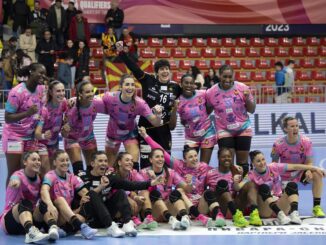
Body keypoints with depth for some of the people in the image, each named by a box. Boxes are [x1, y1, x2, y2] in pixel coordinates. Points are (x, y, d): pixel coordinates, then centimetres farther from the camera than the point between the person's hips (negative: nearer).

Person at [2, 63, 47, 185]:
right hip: (14, 136, -6)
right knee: (14, 174, -5)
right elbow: (7, 118, -20)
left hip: (31, 136, 6)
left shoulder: (42, 89, -1)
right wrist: (28, 113, -32)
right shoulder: (17, 92, -20)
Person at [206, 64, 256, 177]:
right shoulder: (211, 93, -9)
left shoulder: (242, 88, -10)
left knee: (243, 162, 5)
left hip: (243, 130, 1)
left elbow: (252, 110, -2)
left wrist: (247, 99, -20)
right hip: (224, 131, -1)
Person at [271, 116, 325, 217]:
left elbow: (309, 162, -9)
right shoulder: (278, 144, -17)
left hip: (302, 171, 1)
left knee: (317, 175, -34)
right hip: (286, 177, -1)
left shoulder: (306, 141, -15)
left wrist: (308, 171, -32)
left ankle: (317, 207, -21)